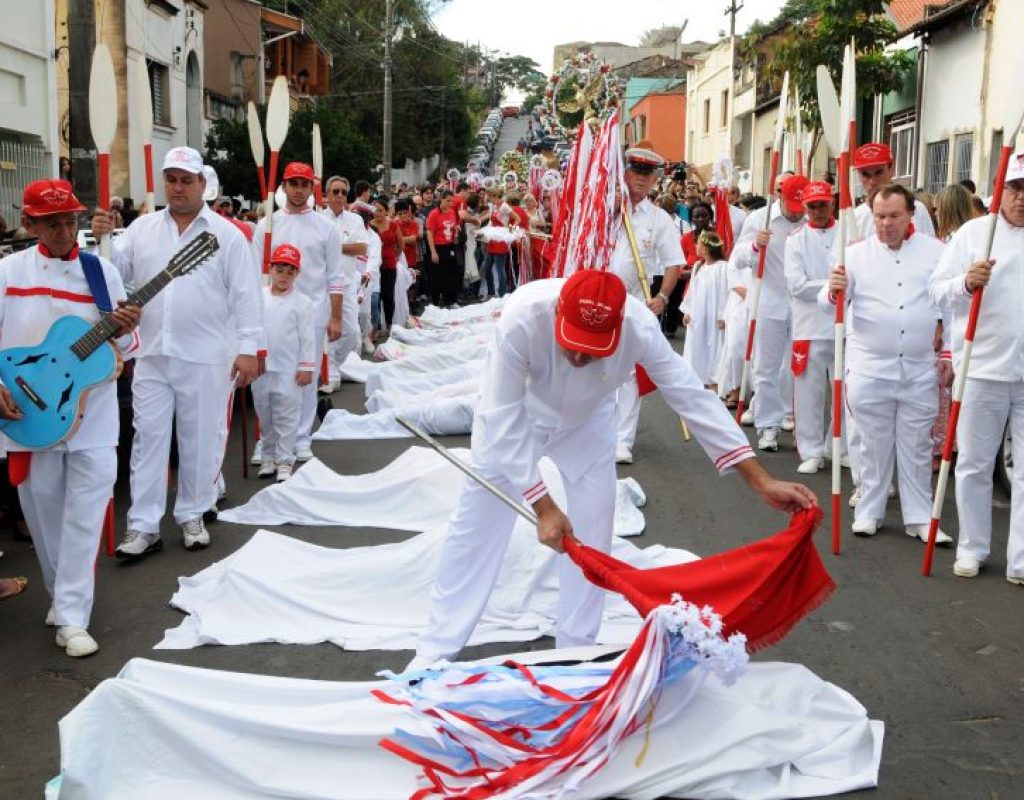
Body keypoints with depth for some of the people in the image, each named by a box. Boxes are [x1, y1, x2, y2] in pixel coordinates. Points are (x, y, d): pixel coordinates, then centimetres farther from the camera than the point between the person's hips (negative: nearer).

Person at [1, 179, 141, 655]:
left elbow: (124, 350, 4)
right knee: (43, 511, 12)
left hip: (91, 414, 0)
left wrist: (126, 332, -19)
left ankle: (73, 618, 0)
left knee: (84, 514, -4)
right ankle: (63, 594, 32)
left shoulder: (102, 272, 0)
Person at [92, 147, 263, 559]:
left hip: (204, 357, -2)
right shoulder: (142, 228, 9)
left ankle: (192, 514, 23)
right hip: (152, 355, 3)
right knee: (148, 437, 4)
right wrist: (101, 240, -11)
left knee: (200, 439, 7)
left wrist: (248, 348, -8)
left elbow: (245, 295, -3)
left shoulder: (226, 234, -1)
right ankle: (143, 525, 9)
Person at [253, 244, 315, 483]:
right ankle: (269, 457, 25)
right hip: (260, 366, 3)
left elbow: (307, 337, -3)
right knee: (264, 416, 13)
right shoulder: (258, 297, 3)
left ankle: (284, 461, 6)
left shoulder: (301, 302, -4)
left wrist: (306, 367, -6)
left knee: (286, 416, 0)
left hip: (288, 369, -3)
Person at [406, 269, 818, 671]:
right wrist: (543, 506, -34)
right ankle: (436, 650, 15)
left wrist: (761, 480, -27)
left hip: (587, 421, 2)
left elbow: (693, 397, -26)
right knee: (476, 523, 2)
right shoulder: (521, 319, -41)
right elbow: (505, 422, -34)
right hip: (516, 413, -2)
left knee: (590, 534, 2)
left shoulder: (640, 328, -35)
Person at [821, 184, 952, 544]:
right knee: (874, 445, 8)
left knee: (917, 447, 8)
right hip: (870, 368, -1)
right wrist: (834, 290, -26)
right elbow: (830, 304, -3)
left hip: (920, 369, 1)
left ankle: (919, 517, 17)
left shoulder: (936, 251, 3)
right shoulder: (855, 254, 0)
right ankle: (868, 512, 20)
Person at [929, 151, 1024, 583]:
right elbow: (937, 291, -2)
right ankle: (972, 548, 21)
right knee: (974, 464, 8)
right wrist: (966, 283, -21)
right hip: (983, 369, -1)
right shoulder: (973, 232, 2)